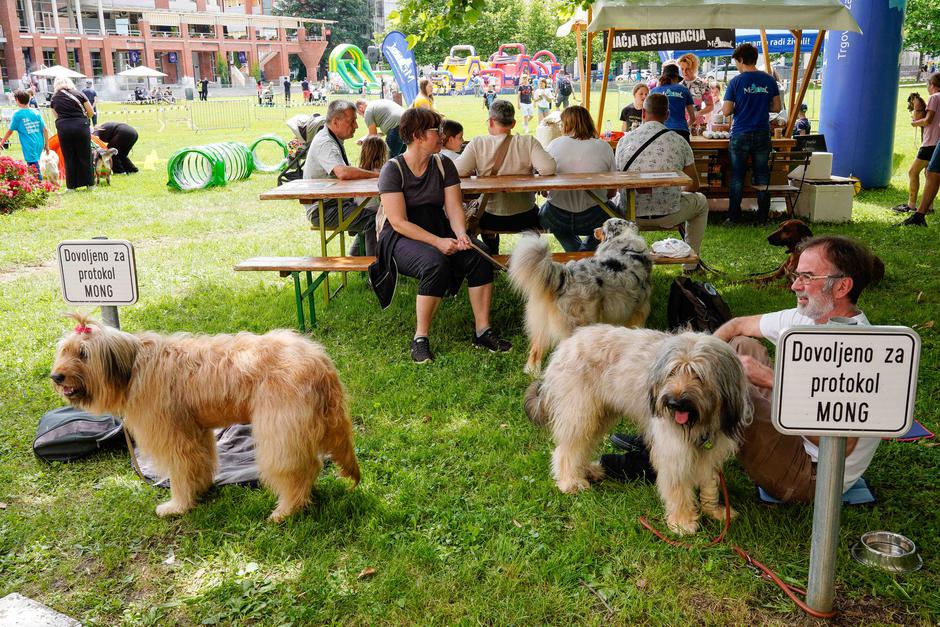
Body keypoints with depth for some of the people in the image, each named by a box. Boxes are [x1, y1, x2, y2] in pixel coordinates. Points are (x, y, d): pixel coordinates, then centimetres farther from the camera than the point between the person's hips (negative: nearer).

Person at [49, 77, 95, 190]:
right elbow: (91, 112, 7)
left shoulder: (54, 98, 10)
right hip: (81, 126, -1)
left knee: (69, 158, 8)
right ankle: (89, 183, 11)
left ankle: (72, 185, 9)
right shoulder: (78, 94, 7)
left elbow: (57, 116, 10)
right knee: (84, 156, 7)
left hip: (63, 127, 1)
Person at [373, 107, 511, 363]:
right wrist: (437, 242, -25)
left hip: (439, 232, 5)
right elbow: (399, 222, -16)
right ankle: (420, 338, -23)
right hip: (401, 239, -5)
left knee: (479, 253, -22)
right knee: (435, 262, -36)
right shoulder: (393, 169, -10)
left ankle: (482, 330, -16)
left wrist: (461, 234, -21)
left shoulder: (443, 165, 6)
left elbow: (454, 208, 1)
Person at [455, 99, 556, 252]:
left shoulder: (478, 143, -12)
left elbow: (458, 171, -18)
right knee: (536, 211, 38)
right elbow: (548, 168, -21)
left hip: (490, 220, 0)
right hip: (525, 218, 0)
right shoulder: (528, 142, -11)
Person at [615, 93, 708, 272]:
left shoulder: (625, 140, -3)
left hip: (632, 215, 1)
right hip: (668, 216, -1)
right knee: (701, 202, 30)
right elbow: (694, 185, 4)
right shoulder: (679, 142, -4)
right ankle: (690, 265, 34)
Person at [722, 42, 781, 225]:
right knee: (762, 176, 9)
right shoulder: (769, 80, 2)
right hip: (762, 134, 3)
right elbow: (776, 107, 6)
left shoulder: (736, 82, -7)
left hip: (740, 135, -3)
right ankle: (763, 217, 12)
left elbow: (726, 111, -8)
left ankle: (734, 217, 7)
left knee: (737, 177, 4)